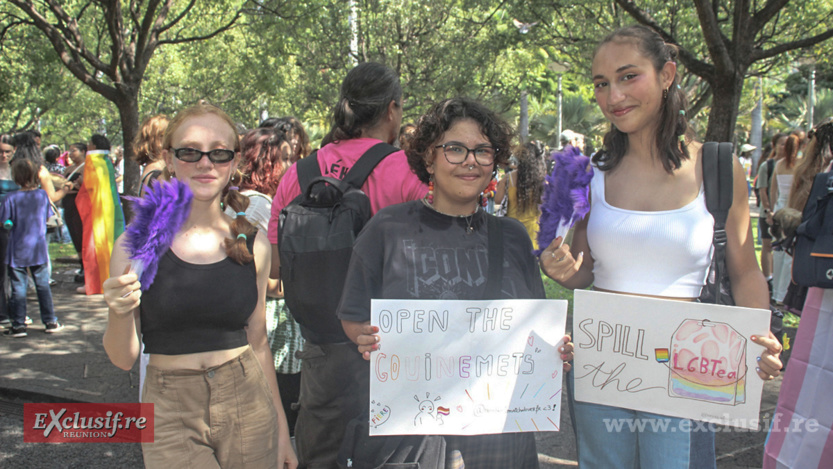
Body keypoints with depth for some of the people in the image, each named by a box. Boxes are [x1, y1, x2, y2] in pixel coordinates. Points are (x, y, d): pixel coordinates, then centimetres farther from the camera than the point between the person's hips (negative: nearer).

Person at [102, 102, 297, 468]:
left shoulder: (253, 243, 1)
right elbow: (123, 358, -2)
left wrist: (281, 428, 12)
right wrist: (118, 313, -22)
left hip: (249, 410, 2)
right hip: (170, 419, -2)